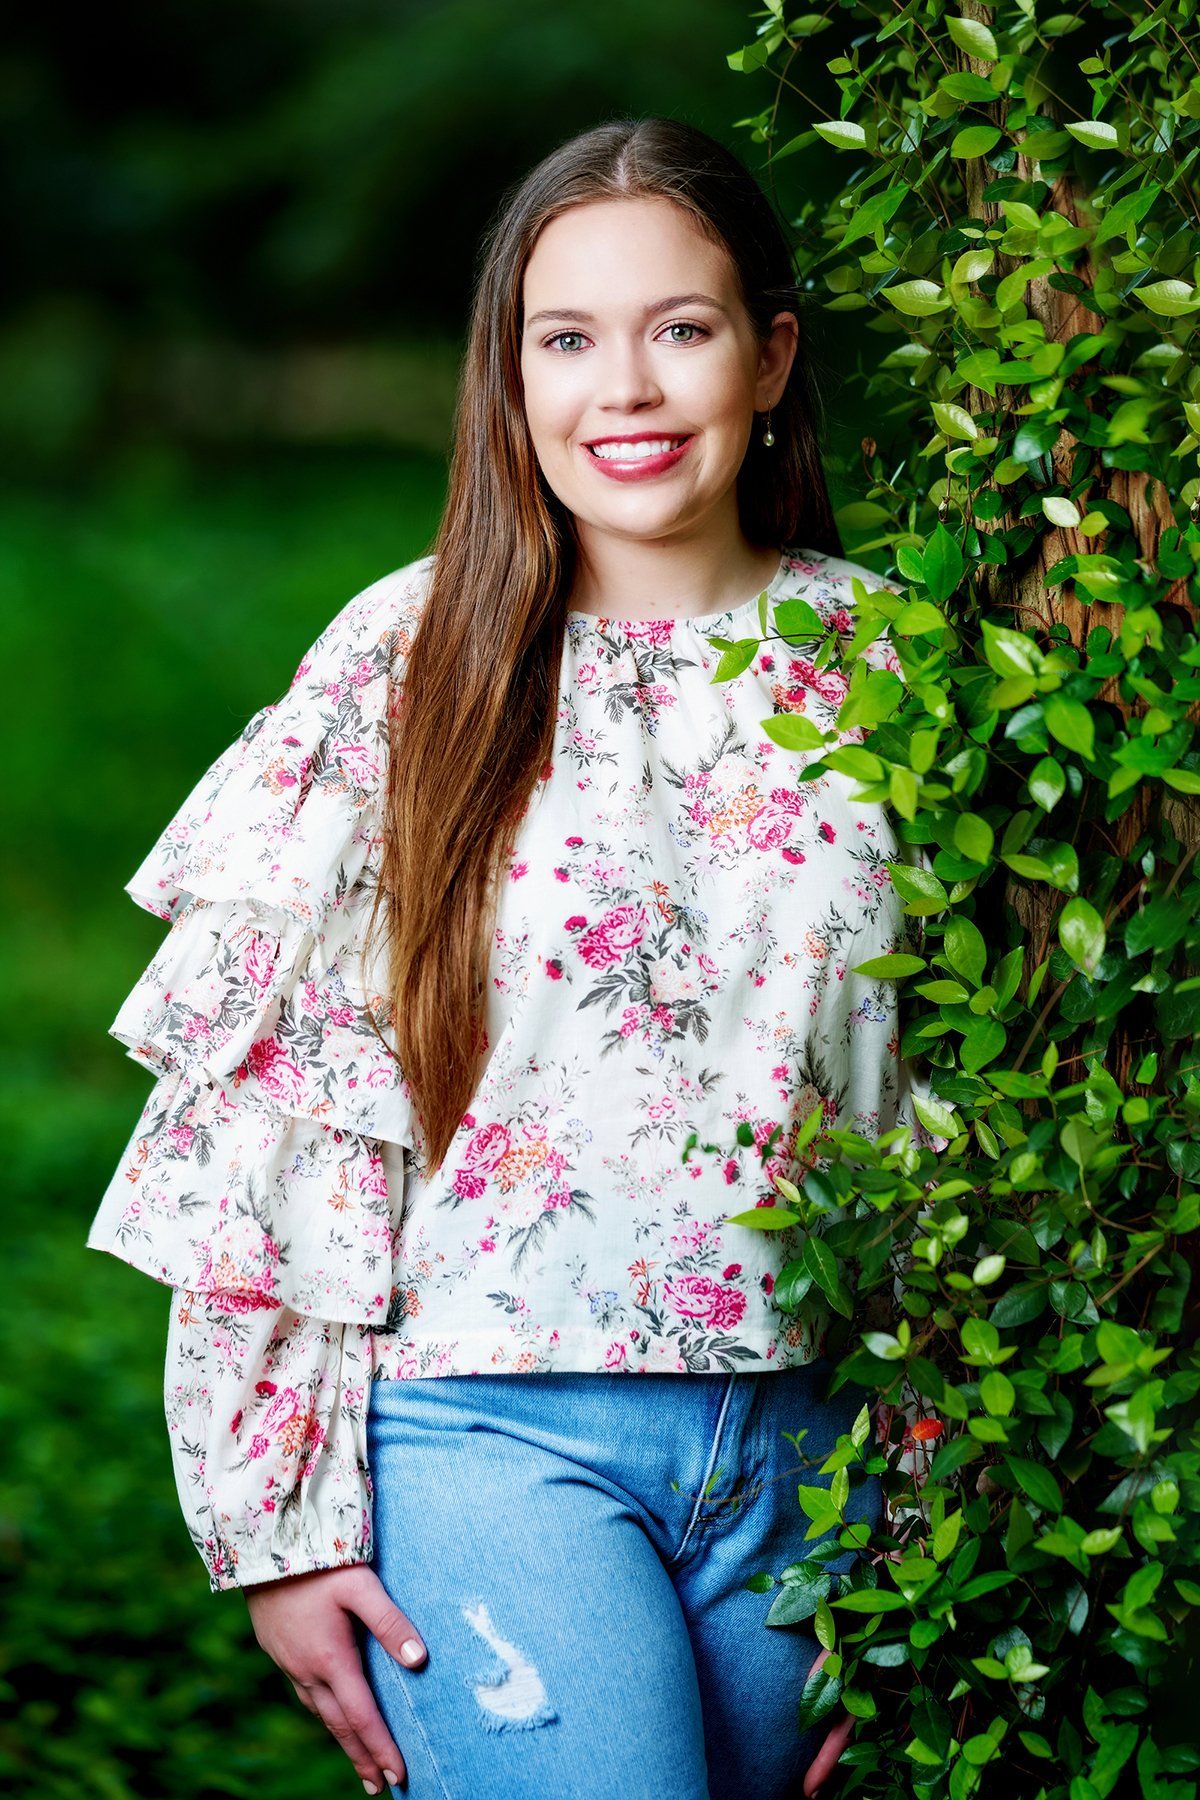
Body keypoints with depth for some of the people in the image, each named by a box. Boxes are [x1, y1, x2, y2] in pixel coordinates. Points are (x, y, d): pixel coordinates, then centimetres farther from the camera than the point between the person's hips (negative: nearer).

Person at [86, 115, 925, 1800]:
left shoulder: (879, 655, 4)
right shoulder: (409, 661, -3)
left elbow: (959, 1098, 9)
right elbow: (263, 1088, -3)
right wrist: (276, 1518, -6)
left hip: (804, 1438, 3)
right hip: (490, 1427, -3)